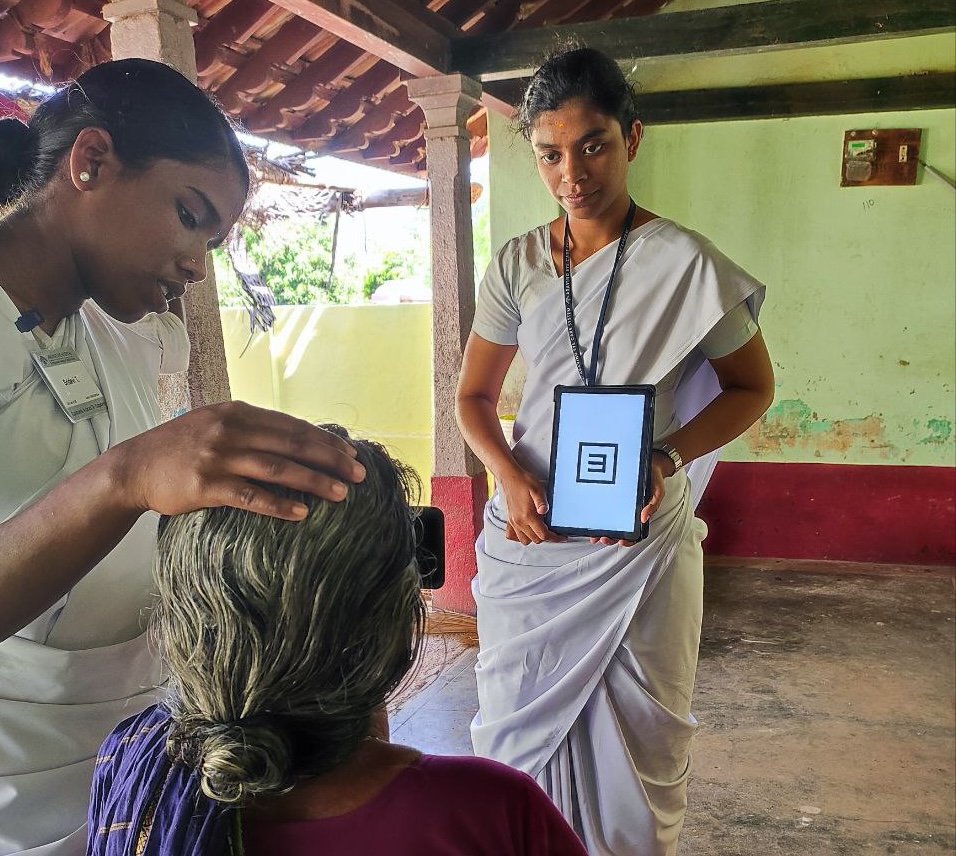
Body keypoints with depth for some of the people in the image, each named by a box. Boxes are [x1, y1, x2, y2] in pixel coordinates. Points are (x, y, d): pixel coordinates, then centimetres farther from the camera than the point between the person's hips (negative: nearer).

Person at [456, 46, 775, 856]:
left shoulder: (686, 263, -8)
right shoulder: (517, 266, 1)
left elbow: (752, 386, 1)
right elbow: (474, 396, 8)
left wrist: (667, 459, -17)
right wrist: (509, 473, -13)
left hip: (642, 542, -2)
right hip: (529, 537, 3)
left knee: (639, 739, 12)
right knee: (520, 727, 14)